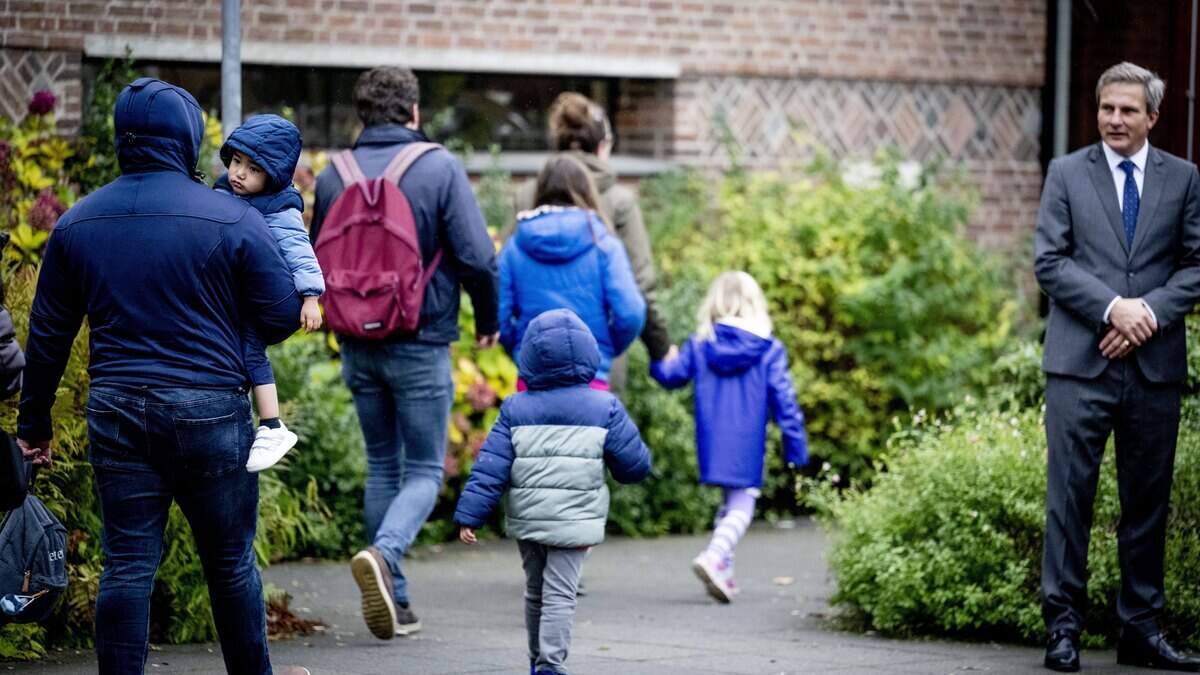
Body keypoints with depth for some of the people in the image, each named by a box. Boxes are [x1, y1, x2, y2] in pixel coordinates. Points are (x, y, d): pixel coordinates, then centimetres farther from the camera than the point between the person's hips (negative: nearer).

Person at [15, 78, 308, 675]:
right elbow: (282, 318, -3)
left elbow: (47, 335, 11)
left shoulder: (77, 223, 5)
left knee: (126, 566, 4)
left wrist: (34, 424, 20)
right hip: (209, 411, -3)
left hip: (116, 413, 3)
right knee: (230, 563, 10)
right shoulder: (231, 219, -7)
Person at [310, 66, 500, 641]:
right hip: (421, 345, -4)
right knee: (423, 471, 5)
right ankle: (383, 553, -24)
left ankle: (393, 602, 16)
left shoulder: (333, 177, 2)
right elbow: (477, 257, -12)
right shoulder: (439, 168, -9)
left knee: (382, 466, 16)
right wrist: (487, 321, 4)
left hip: (358, 348, 4)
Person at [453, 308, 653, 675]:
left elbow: (491, 468, -3)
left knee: (536, 592, 18)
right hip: (574, 522, -2)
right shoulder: (604, 408, -3)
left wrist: (469, 516, -1)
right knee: (559, 594, -5)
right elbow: (635, 465, 1)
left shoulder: (516, 410, 1)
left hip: (527, 521, 3)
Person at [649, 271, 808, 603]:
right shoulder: (769, 350, -5)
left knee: (729, 503, 20)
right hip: (747, 445, -3)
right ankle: (714, 556, -25)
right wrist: (796, 447, 0)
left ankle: (724, 571, 17)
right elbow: (784, 401, -5)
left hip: (712, 443, 3)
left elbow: (671, 376, 12)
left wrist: (659, 360, 36)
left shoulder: (699, 344, 1)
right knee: (742, 505, 0)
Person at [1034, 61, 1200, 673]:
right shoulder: (1067, 173, 6)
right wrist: (1113, 308, -13)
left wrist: (1151, 312, -11)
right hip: (1080, 361, -2)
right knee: (1070, 494, -3)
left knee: (1148, 501, 6)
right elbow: (1049, 262, -1)